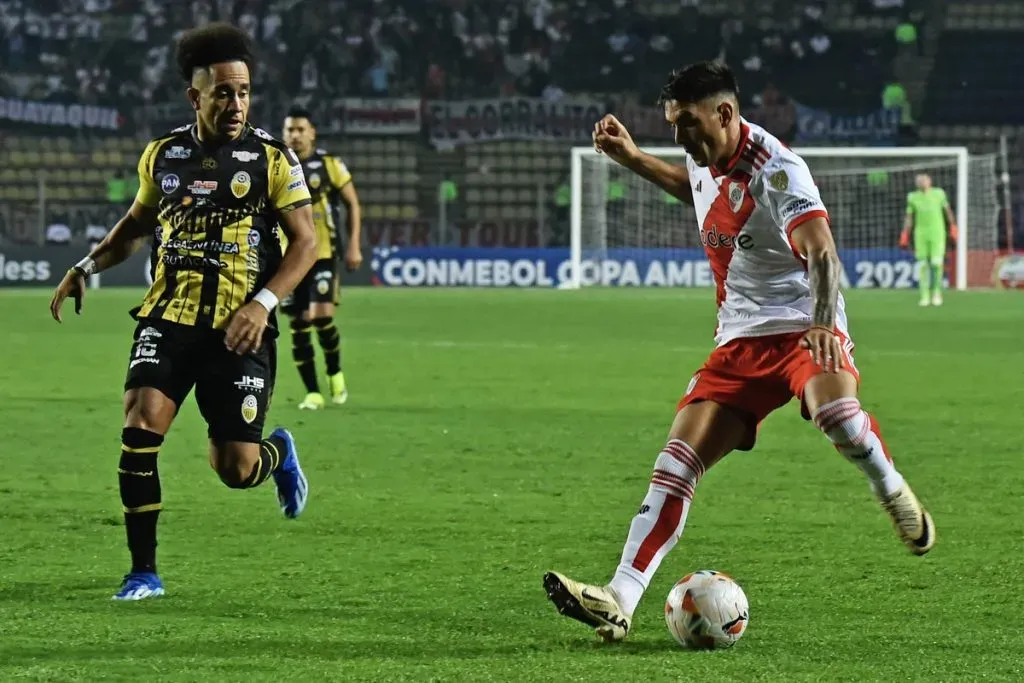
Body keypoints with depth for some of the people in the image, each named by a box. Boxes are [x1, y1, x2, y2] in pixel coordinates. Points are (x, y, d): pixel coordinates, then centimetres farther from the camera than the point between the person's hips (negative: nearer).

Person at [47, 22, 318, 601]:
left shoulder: (271, 158, -3)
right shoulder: (163, 156, 8)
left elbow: (305, 242, -4)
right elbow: (138, 223, 26)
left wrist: (263, 303, -18)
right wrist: (87, 267, 13)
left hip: (239, 330, -3)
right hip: (169, 317, 3)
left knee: (237, 469, -4)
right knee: (140, 426, -18)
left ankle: (278, 453, 36)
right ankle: (144, 571, -7)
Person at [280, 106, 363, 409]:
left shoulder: (329, 164, -1)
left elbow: (352, 204, 6)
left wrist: (354, 245, -1)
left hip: (322, 255, -2)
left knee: (321, 316, -17)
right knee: (299, 325, 0)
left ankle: (335, 373, 10)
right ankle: (312, 392, 9)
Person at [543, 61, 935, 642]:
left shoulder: (776, 169, -18)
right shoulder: (705, 162, 7)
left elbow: (821, 253, -32)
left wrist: (824, 321, -48)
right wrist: (632, 159, 29)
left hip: (803, 330, -7)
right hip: (740, 341, 7)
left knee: (833, 408, -38)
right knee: (678, 461, -9)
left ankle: (895, 494, -6)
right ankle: (620, 601, -14)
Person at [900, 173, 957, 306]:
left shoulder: (938, 193, 4)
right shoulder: (913, 197, 7)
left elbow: (948, 211, 13)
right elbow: (909, 218, 11)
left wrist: (953, 228, 12)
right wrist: (904, 236, 6)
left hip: (937, 233, -1)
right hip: (920, 234, 1)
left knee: (937, 263, -11)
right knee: (923, 265, 0)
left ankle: (936, 292, 8)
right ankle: (925, 296, 6)